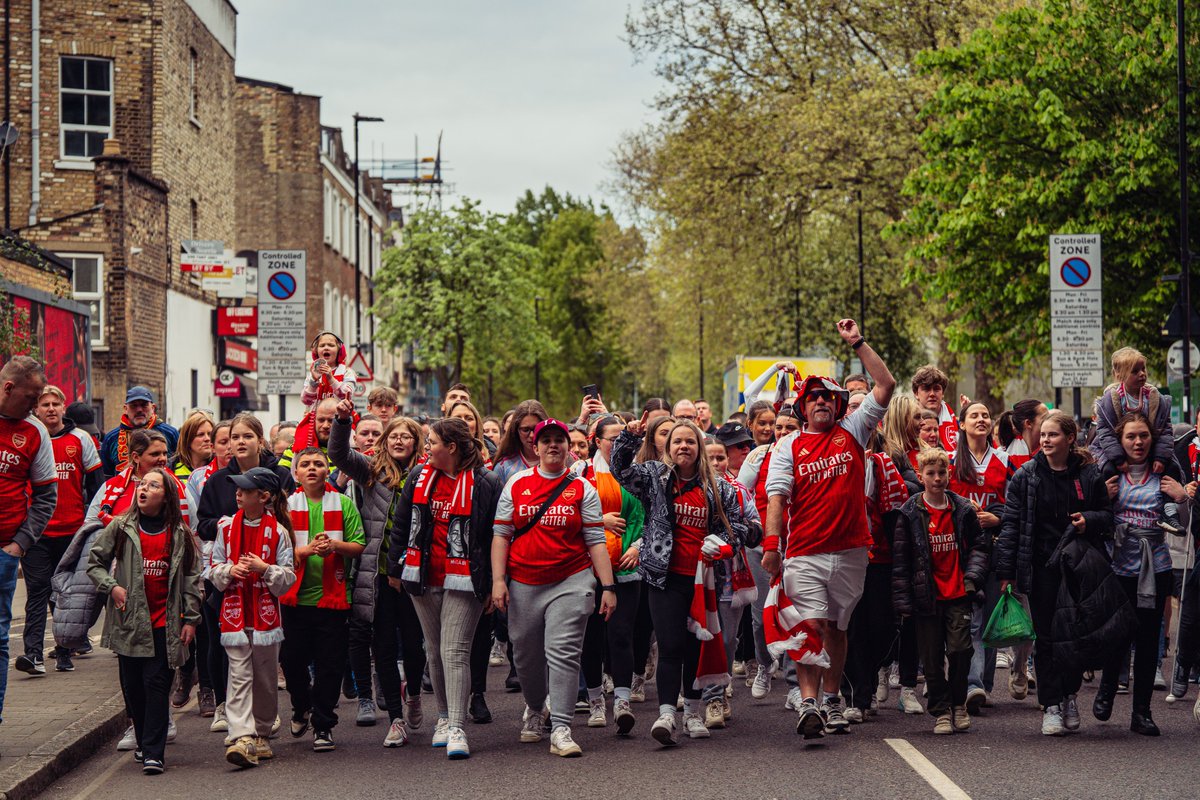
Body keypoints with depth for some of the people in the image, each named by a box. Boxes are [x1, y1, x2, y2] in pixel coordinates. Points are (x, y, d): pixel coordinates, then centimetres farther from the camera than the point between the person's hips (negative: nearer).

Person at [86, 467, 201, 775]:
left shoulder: (180, 534, 4)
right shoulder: (121, 527, 4)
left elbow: (192, 577, 7)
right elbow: (95, 561, 10)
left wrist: (191, 618, 3)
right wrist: (111, 586, -6)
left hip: (165, 623, -1)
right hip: (129, 620, 1)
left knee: (157, 683, -7)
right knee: (133, 684, 6)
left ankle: (154, 753, -9)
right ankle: (144, 741, 23)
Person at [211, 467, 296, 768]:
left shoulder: (277, 531, 0)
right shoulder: (227, 526, 7)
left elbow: (288, 576, 0)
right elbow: (214, 570, 10)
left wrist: (265, 569, -17)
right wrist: (230, 571, -10)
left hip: (266, 613, -1)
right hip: (235, 613, 1)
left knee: (265, 677, 7)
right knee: (240, 676, -9)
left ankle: (261, 735, 22)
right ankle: (243, 738, -18)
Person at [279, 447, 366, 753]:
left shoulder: (343, 504, 5)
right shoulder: (287, 505, 4)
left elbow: (359, 546, 2)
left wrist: (335, 545, -16)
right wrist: (307, 549, -18)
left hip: (332, 596, -1)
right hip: (295, 596, 1)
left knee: (329, 664, 0)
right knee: (292, 658, 5)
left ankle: (323, 726, 10)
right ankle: (302, 707, 33)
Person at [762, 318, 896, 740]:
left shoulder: (851, 432, 9)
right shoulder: (789, 447, 5)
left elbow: (886, 385, 6)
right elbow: (777, 497, -2)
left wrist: (857, 343, 4)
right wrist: (771, 542, -14)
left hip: (850, 551, 2)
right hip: (804, 554, -2)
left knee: (837, 627, 13)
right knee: (812, 625, -13)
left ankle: (832, 701, 24)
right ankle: (808, 704, -17)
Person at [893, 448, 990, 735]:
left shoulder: (963, 510, 5)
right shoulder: (909, 513, -1)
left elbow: (979, 545, 14)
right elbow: (900, 559, 0)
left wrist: (972, 575, -3)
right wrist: (903, 600, -4)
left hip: (959, 594, 1)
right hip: (927, 596, -1)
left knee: (959, 650, -7)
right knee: (932, 657, 4)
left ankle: (958, 703, 15)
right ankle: (941, 711, 15)